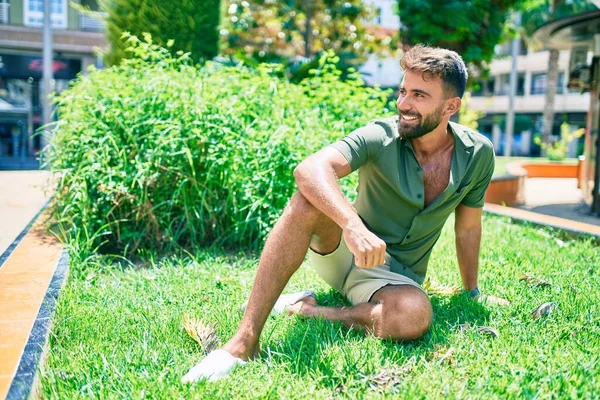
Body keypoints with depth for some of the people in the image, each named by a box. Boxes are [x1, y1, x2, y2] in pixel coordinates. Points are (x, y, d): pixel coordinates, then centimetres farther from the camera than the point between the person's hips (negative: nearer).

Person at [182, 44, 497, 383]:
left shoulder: (478, 154, -7)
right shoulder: (379, 137, -17)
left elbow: (468, 228, 7)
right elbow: (310, 169, -35)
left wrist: (473, 295, 13)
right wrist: (352, 223, -51)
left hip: (396, 275, 1)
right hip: (343, 250, -1)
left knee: (415, 316, -37)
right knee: (310, 198, -34)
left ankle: (308, 311, -13)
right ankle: (245, 340, -34)